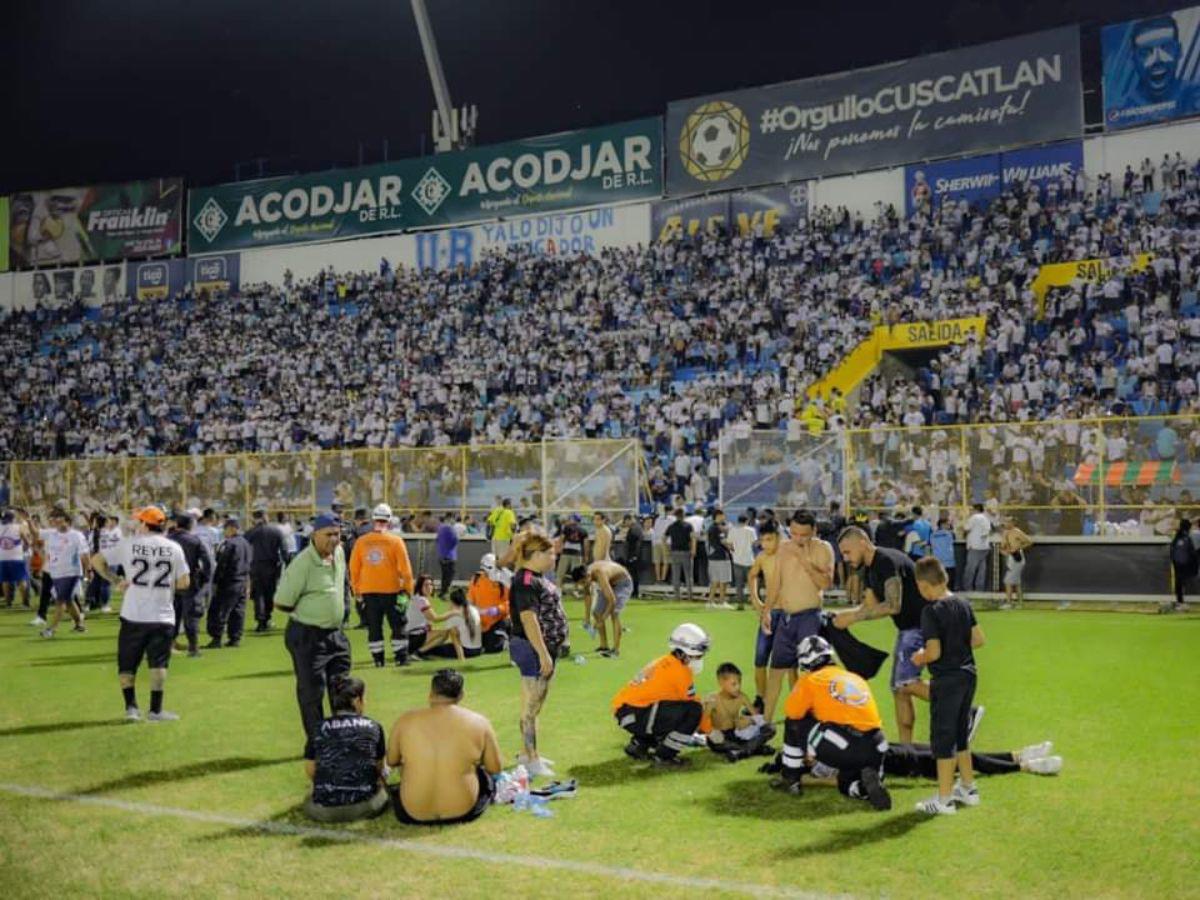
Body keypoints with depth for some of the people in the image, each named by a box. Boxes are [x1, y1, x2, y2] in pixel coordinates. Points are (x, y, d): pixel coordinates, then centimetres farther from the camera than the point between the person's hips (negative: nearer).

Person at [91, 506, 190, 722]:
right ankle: (156, 710, 6)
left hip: (133, 616, 0)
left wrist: (116, 581, 7)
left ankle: (131, 707, 7)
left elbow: (97, 561, 2)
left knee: (127, 663, 13)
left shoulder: (128, 544, -1)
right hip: (163, 617, 0)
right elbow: (184, 583, 0)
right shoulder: (174, 548, 0)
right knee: (158, 663, 7)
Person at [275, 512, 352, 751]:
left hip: (335, 633, 8)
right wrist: (307, 613, -3)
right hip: (307, 636, -8)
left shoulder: (339, 553, 4)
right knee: (312, 691, 3)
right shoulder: (302, 563, -21)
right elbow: (282, 602, -16)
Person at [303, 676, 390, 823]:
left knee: (309, 802, 35)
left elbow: (310, 770, 7)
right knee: (381, 786, 33)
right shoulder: (373, 728, 1)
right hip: (364, 806, 0)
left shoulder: (319, 729, 2)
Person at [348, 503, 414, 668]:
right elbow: (405, 569, -8)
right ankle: (401, 657, 8)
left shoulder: (361, 542, -1)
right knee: (398, 625, 9)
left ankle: (378, 659, 14)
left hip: (368, 591, 2)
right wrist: (407, 589, 1)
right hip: (391, 591, -2)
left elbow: (354, 569, 4)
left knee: (374, 627, 11)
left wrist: (356, 590, 14)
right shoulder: (396, 541, -8)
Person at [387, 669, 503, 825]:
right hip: (463, 811, -2)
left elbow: (391, 762, 8)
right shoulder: (478, 722, -8)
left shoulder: (405, 721, -7)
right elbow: (496, 768, 1)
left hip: (413, 813, 2)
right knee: (487, 775, 29)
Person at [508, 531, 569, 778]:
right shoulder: (525, 581, -18)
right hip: (533, 650, -10)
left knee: (537, 705, 17)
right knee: (531, 707, -3)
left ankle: (529, 753, 28)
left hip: (546, 648, 10)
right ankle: (531, 760, 4)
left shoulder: (539, 578, 12)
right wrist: (543, 654, -24)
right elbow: (529, 619, -23)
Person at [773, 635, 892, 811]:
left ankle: (790, 780, 20)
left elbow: (792, 714, 11)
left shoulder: (810, 679, 8)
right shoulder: (856, 678, 25)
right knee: (847, 785, 30)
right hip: (874, 750, 5)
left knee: (795, 724, 16)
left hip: (844, 748, -5)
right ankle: (868, 785, -2)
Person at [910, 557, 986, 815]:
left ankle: (944, 799, 8)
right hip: (968, 673, 8)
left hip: (947, 679, -8)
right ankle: (968, 788, 32)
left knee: (942, 737, 2)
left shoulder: (931, 611, -19)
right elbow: (978, 639, 8)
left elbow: (934, 652, -21)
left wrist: (919, 659, -2)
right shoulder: (963, 604, 4)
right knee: (960, 734, 21)